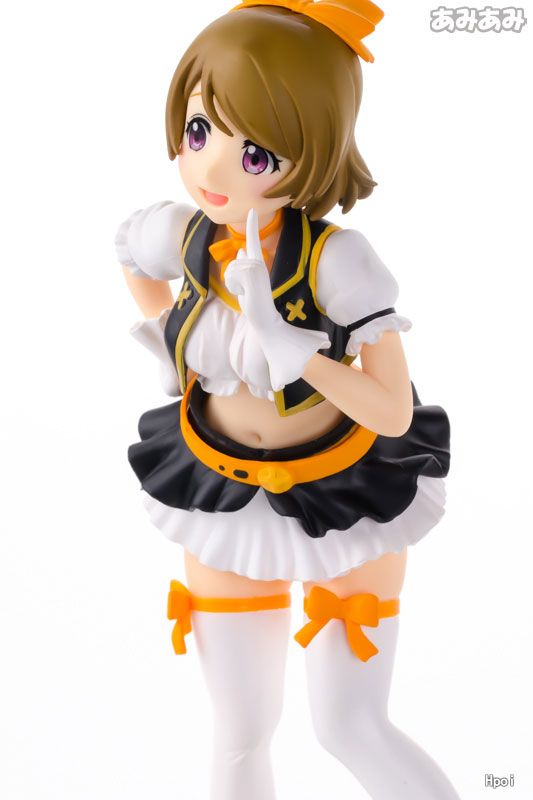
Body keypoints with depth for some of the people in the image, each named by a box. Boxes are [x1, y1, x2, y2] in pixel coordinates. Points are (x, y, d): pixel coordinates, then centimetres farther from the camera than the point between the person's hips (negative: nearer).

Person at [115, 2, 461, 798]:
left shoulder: (339, 259, -29)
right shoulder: (180, 236, -16)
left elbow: (395, 414, -29)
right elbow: (129, 245, 10)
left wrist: (281, 340, -37)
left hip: (346, 494, -3)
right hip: (226, 495, 4)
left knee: (353, 730, 9)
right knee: (241, 736, 16)